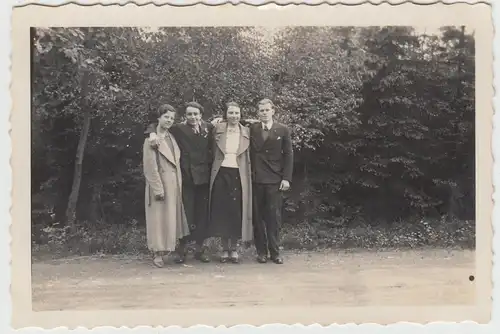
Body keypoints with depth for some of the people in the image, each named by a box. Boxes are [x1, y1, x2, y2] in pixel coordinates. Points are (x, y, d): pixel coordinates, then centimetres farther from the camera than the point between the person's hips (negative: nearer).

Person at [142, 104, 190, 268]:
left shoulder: (171, 138, 14)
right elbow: (150, 167, -12)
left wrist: (179, 184, 9)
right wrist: (158, 188, -17)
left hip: (174, 184, 7)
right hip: (160, 182, -7)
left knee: (171, 217, 9)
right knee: (159, 217, -2)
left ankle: (165, 249, 17)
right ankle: (157, 253, 5)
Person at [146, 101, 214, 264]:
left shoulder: (209, 128, 8)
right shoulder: (178, 129, 1)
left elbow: (213, 149, 13)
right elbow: (156, 124, 3)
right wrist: (152, 133, -15)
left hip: (203, 177, 2)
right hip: (186, 177, -2)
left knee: (202, 213, 7)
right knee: (186, 213, 0)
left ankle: (200, 247, 18)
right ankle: (182, 248, 12)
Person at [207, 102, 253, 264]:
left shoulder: (246, 132, 4)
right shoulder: (218, 128, 3)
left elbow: (249, 157, 5)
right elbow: (214, 152, 11)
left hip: (239, 175, 0)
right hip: (221, 174, 0)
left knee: (237, 212, 2)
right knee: (221, 211, 3)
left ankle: (234, 249, 16)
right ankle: (225, 248, 16)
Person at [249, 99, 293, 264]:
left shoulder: (283, 130, 4)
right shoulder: (251, 129, 5)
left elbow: (288, 155, 3)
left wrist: (286, 178, -3)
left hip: (275, 180, -1)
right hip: (255, 179, 1)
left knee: (274, 216, 2)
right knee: (258, 216, 5)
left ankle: (274, 252, 12)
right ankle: (261, 251, 15)